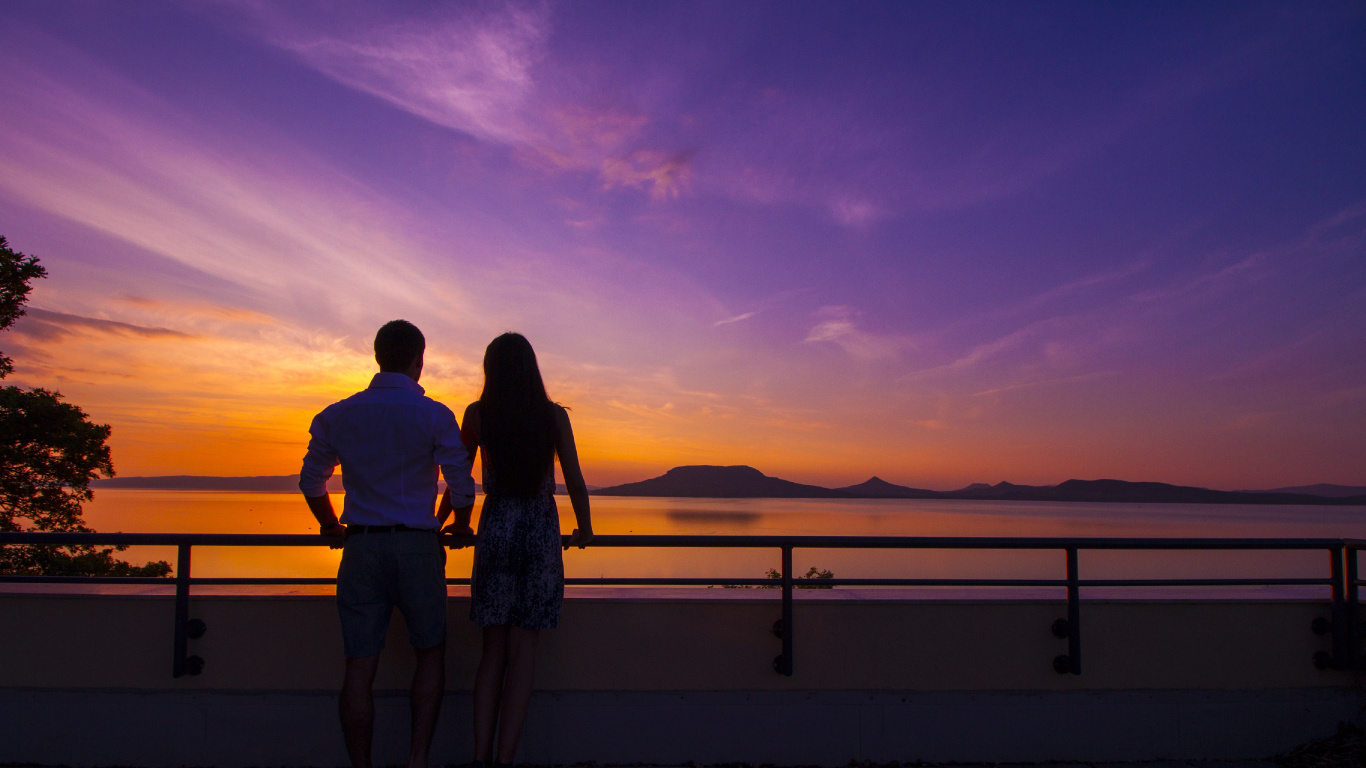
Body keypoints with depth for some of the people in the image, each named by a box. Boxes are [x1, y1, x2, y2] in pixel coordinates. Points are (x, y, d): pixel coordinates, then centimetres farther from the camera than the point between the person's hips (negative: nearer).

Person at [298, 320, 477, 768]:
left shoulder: (336, 416, 5)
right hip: (418, 547, -2)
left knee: (360, 668, 5)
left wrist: (333, 529, 31)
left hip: (361, 547, 2)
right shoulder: (435, 416, -5)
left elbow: (311, 482, 14)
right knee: (431, 654, 13)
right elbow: (462, 488, -4)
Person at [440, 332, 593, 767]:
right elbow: (575, 480, 1)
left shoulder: (477, 414, 2)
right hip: (541, 531, -1)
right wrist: (584, 529, 17)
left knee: (493, 649, 9)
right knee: (522, 651, 2)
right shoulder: (555, 415, 0)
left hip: (495, 528, 1)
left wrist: (460, 521, 30)